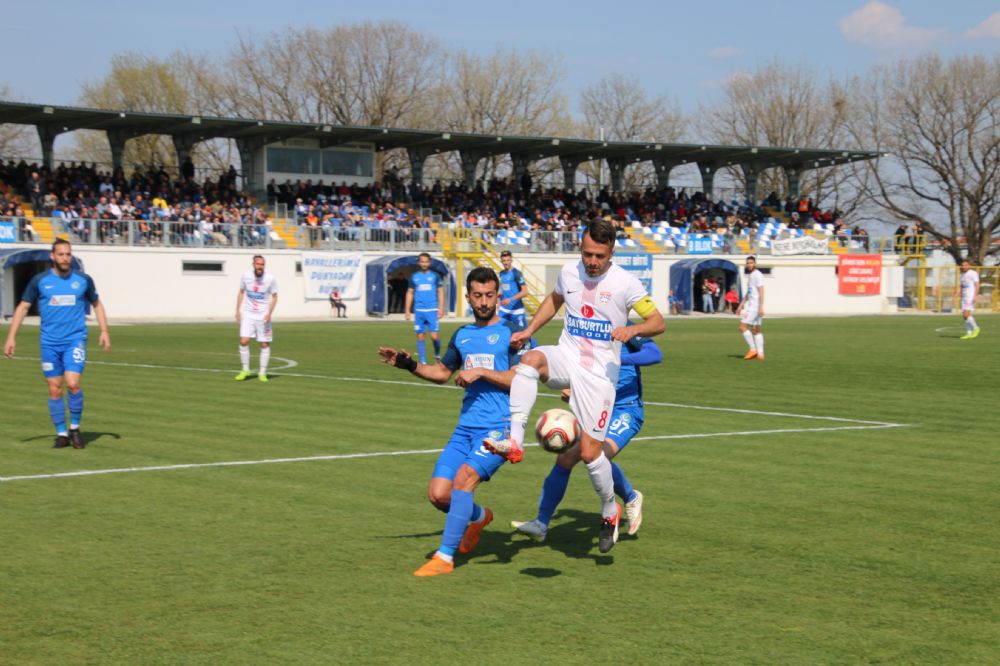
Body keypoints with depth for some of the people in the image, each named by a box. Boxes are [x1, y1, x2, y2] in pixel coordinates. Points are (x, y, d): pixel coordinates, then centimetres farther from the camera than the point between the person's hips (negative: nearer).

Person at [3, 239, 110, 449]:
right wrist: (11, 337, 0)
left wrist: (104, 331, 6)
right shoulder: (40, 280, 1)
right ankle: (61, 434, 15)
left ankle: (75, 428, 4)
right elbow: (23, 307, 6)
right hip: (50, 343, 1)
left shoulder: (83, 280, 2)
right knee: (54, 390, 2)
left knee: (73, 383, -16)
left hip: (75, 340, -1)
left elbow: (97, 304, 16)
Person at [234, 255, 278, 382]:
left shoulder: (270, 279, -10)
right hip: (248, 314, 1)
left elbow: (274, 296, -1)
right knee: (244, 341, -10)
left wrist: (269, 313, -13)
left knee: (264, 344, 1)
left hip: (263, 316, -1)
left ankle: (262, 373, 12)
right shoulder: (246, 276, -3)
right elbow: (241, 292, 11)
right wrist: (238, 310, 6)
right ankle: (245, 370, 6)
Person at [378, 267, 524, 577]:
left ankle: (445, 557, -18)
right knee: (438, 494, -5)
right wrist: (410, 365, 15)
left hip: (500, 426, -6)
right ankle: (479, 516, 28)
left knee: (464, 478, -25)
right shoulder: (462, 335, 17)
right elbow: (442, 372, 30)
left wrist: (481, 372, -15)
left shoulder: (511, 333, -1)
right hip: (466, 427, 6)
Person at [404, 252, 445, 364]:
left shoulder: (435, 276, 4)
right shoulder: (414, 277, 9)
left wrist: (441, 308, -4)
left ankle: (437, 354, 16)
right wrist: (407, 310, 8)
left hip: (432, 310, -2)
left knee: (434, 336, -11)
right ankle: (423, 362, 7)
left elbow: (440, 292, 5)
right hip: (419, 311, 2)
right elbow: (410, 293, 14)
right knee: (420, 336, 1)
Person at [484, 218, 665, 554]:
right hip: (567, 358, 4)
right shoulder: (569, 272, 4)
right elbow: (554, 300, 25)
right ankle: (515, 441, -36)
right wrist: (528, 331, 14)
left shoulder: (625, 282, -9)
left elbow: (658, 321, -7)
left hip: (599, 371, -3)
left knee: (589, 452, -7)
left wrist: (633, 329, -28)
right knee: (530, 359, -33)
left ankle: (610, 510, 21)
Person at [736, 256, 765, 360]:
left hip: (756, 306, -10)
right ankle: (760, 354, 8)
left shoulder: (757, 275, -12)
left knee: (742, 327, -11)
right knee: (756, 330, 8)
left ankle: (753, 349, -7)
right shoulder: (750, 275, 18)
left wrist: (761, 307, -26)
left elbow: (761, 292, -19)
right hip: (751, 305, 10)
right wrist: (741, 306, 23)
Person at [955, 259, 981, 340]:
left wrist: (975, 296, -21)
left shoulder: (973, 274, -5)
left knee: (966, 314, -17)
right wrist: (955, 297, 8)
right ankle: (969, 333, 6)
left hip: (971, 297, -8)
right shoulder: (962, 275, 17)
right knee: (965, 316, 3)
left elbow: (977, 285, -11)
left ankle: (975, 328, -1)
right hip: (964, 298, 8)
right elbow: (959, 288, 17)